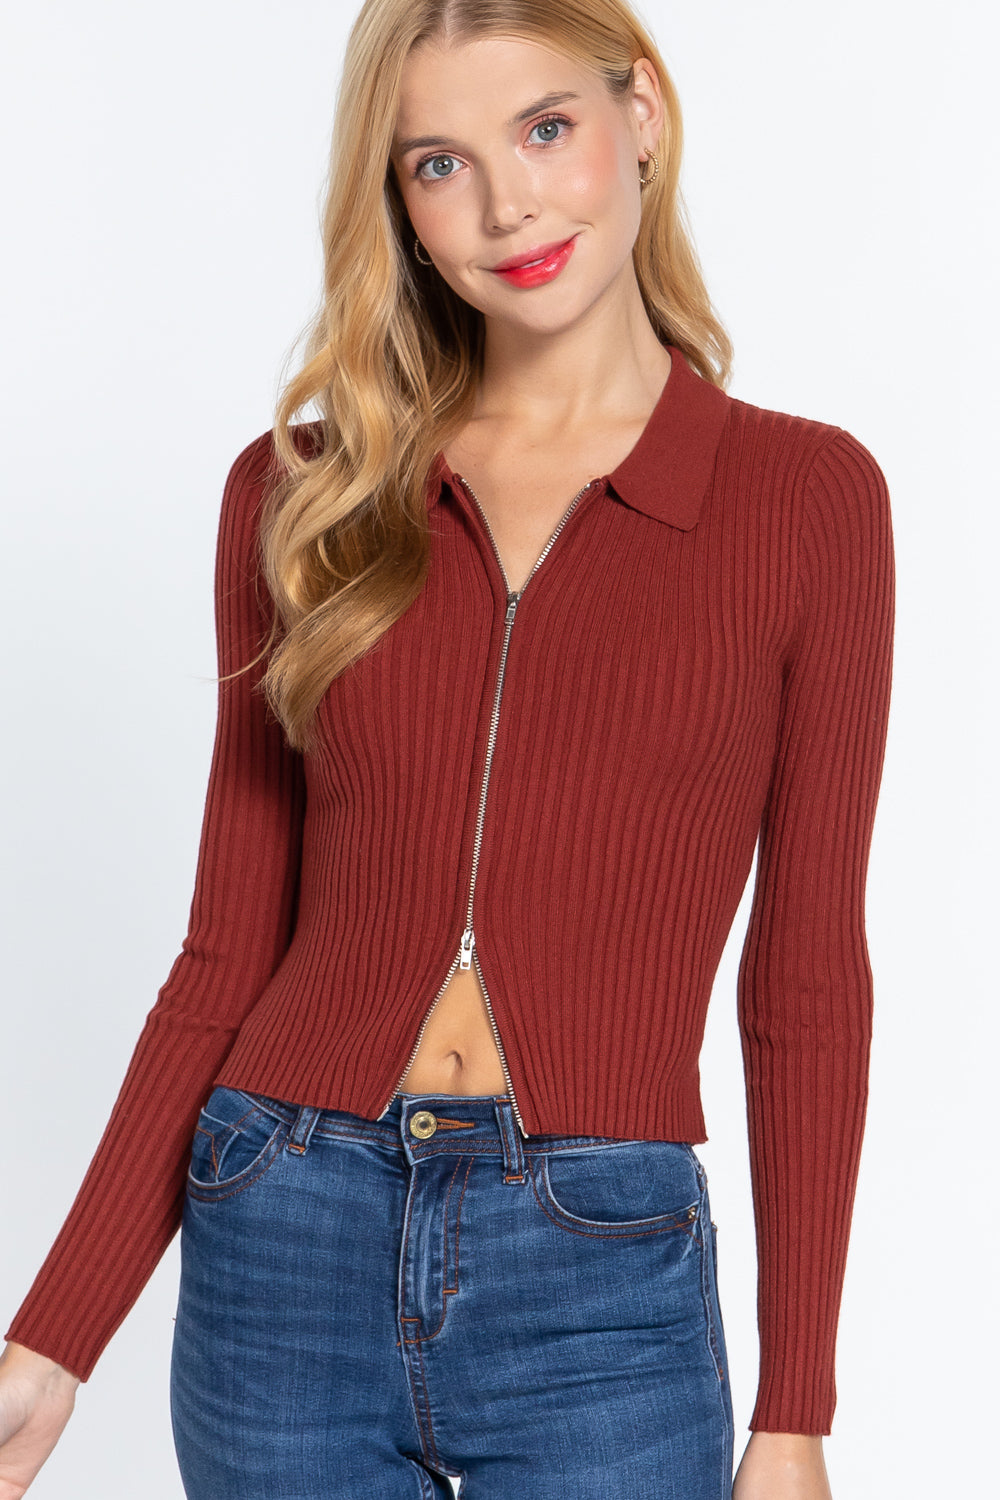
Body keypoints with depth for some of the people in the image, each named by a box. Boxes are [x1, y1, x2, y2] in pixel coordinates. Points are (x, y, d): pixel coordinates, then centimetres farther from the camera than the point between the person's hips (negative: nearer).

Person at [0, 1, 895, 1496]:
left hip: (601, 1285, -1)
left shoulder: (808, 494, -1)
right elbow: (230, 950, 5)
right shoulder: (302, 494, 3)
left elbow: (806, 980, 0)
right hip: (284, 1254, 2)